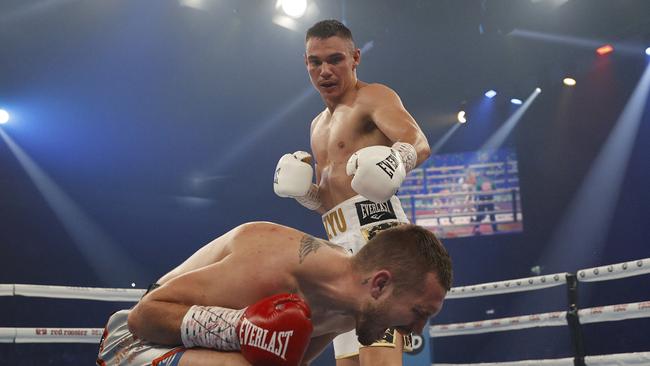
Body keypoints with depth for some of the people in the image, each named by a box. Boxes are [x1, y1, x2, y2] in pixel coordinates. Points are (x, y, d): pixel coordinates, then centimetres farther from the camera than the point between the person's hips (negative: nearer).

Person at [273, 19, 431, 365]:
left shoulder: (373, 97, 1)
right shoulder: (319, 124, 26)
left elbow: (419, 143, -18)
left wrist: (397, 157, -40)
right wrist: (299, 188, 7)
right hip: (342, 245, 9)